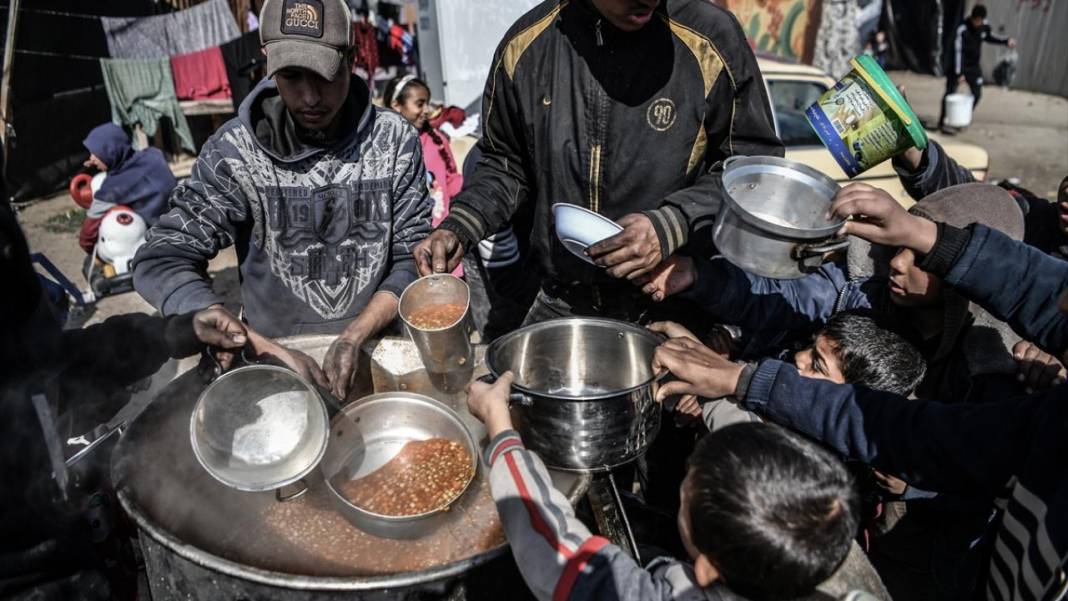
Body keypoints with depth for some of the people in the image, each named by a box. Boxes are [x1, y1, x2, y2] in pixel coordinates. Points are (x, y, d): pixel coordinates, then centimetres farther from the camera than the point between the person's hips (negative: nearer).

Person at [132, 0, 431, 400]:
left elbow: (415, 257, -1)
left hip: (378, 350, 0)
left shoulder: (394, 139, -3)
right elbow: (161, 264, -10)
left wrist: (355, 338, -15)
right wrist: (271, 352, -20)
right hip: (277, 356, 0)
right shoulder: (236, 151, -6)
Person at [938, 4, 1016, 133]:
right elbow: (958, 52, -24)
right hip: (959, 66, -6)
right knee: (950, 93, -7)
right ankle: (942, 122, 0)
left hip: (974, 66, 6)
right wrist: (959, 73, -27)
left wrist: (1006, 41, 4)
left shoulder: (985, 26, -6)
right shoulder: (962, 30, -24)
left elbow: (989, 37, 17)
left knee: (977, 94, 8)